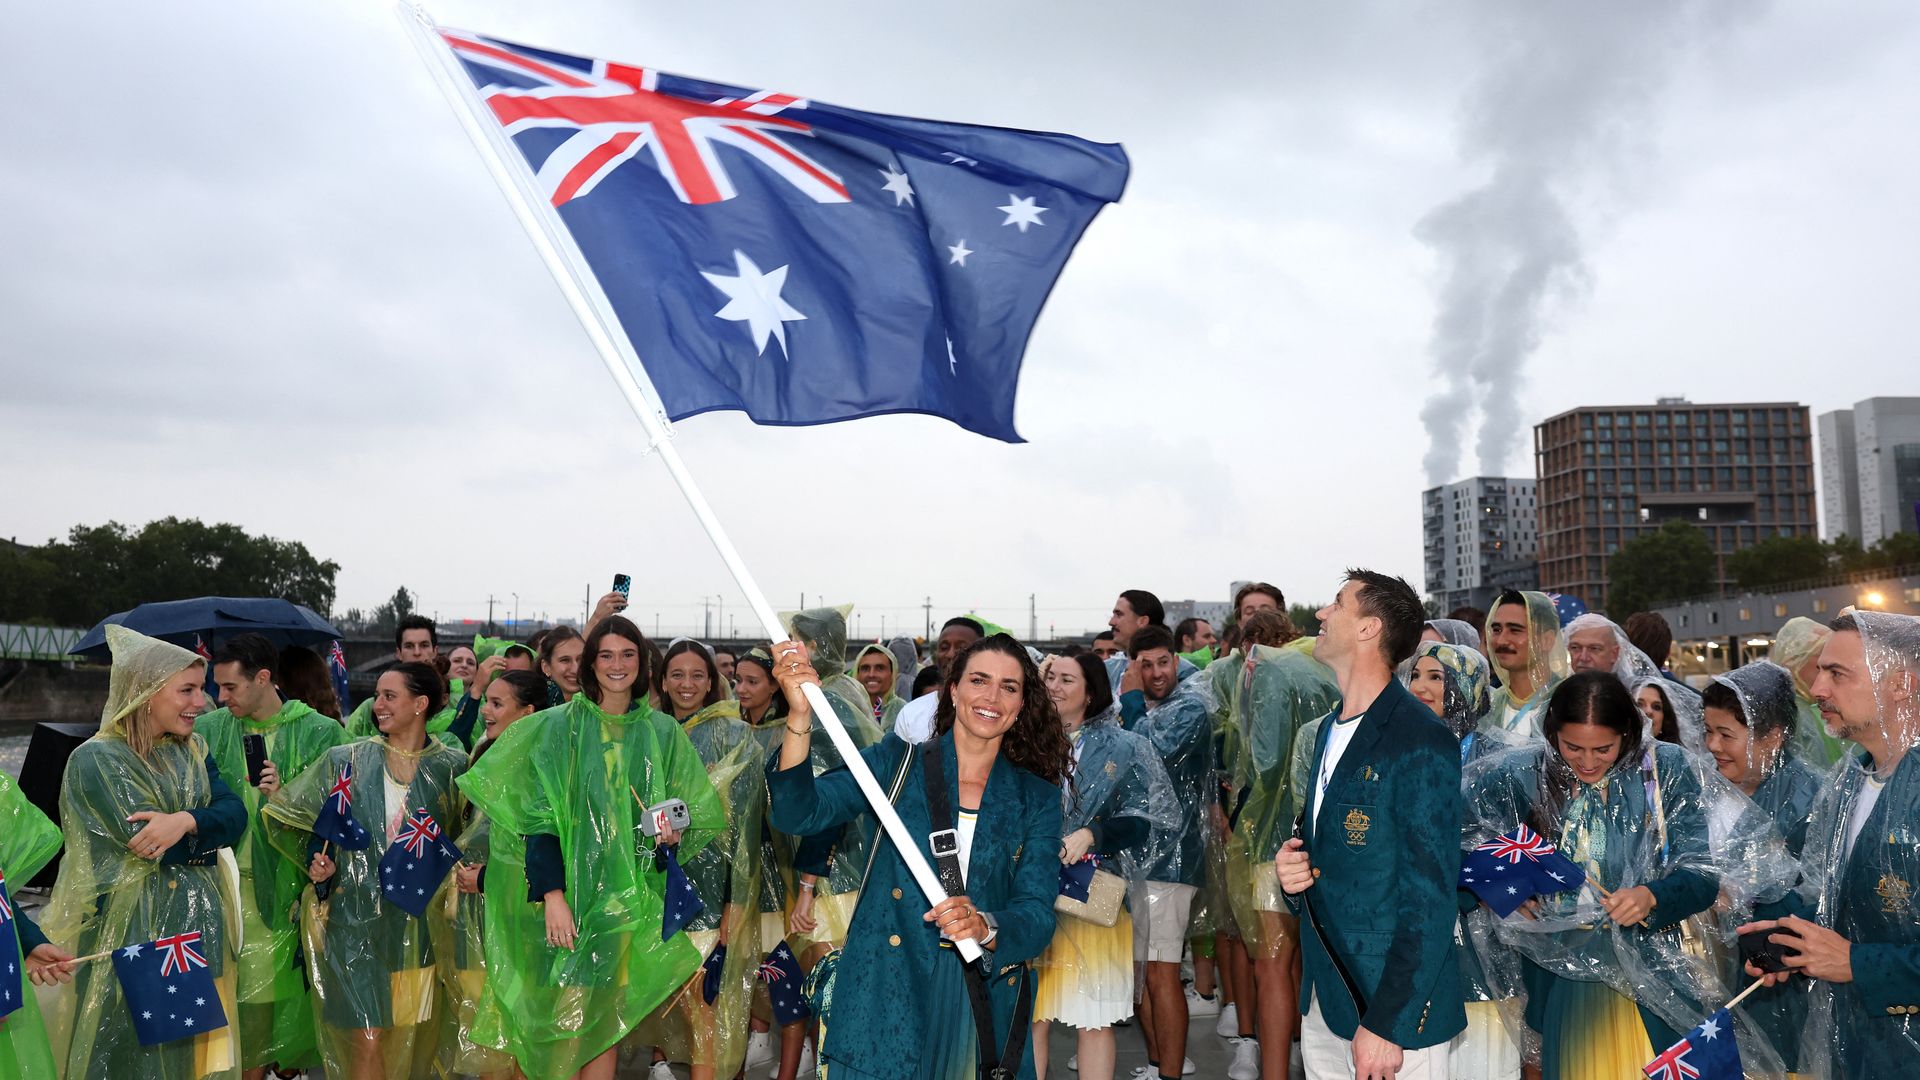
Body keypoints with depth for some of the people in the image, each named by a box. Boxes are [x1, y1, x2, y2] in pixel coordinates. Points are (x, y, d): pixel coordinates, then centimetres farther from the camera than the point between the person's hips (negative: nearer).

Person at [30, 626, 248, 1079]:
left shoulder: (191, 751, 9)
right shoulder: (96, 760, -10)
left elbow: (235, 815, -4)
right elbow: (152, 844, -19)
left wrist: (186, 821, -22)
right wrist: (209, 829, -8)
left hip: (200, 926, 6)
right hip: (134, 929, -5)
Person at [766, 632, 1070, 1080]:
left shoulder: (1037, 797, 4)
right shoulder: (900, 759, 0)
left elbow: (1037, 918, -5)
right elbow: (800, 813, -12)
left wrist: (985, 927, -28)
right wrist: (800, 713, -27)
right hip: (886, 997, -1)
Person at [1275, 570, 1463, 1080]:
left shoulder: (1421, 741, -16)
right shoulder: (1329, 729, 9)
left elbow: (1430, 898, -18)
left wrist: (1387, 1024, -19)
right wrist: (1293, 867, -3)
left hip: (1392, 1007, -7)